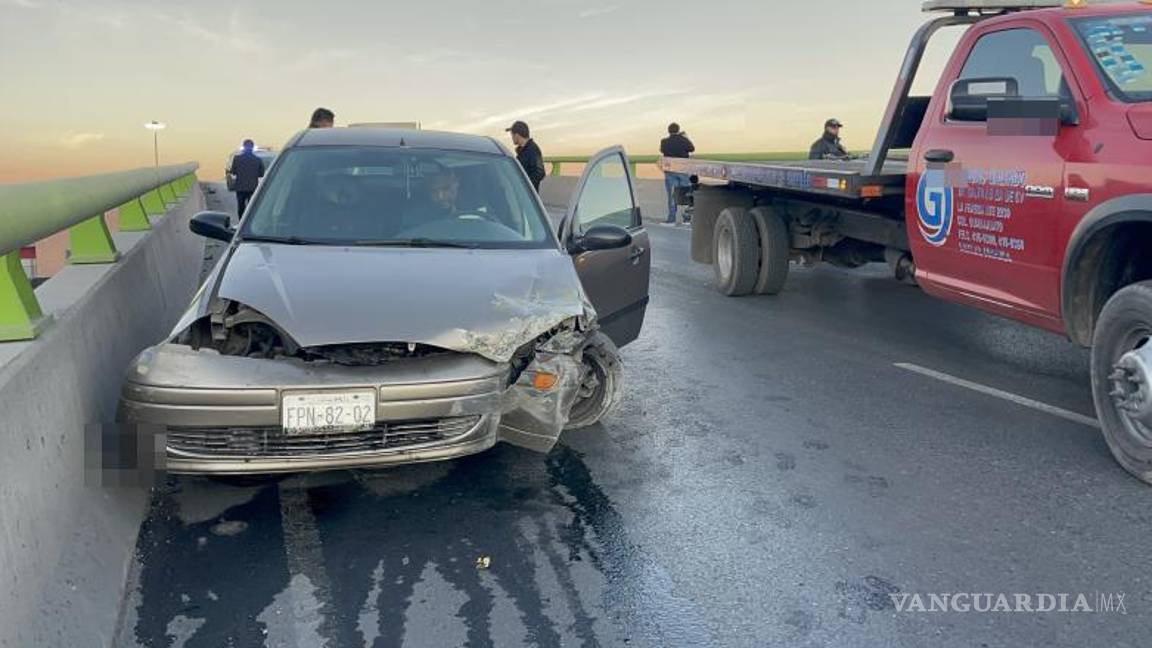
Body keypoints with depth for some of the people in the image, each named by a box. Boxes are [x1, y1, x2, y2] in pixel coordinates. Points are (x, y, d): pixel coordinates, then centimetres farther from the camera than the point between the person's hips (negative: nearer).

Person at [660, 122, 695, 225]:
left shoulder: (664, 142, -6)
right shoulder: (684, 140, -7)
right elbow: (692, 149, 9)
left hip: (670, 171, 0)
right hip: (683, 170, 0)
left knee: (672, 195, 4)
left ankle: (671, 219, 2)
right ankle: (687, 217, 10)